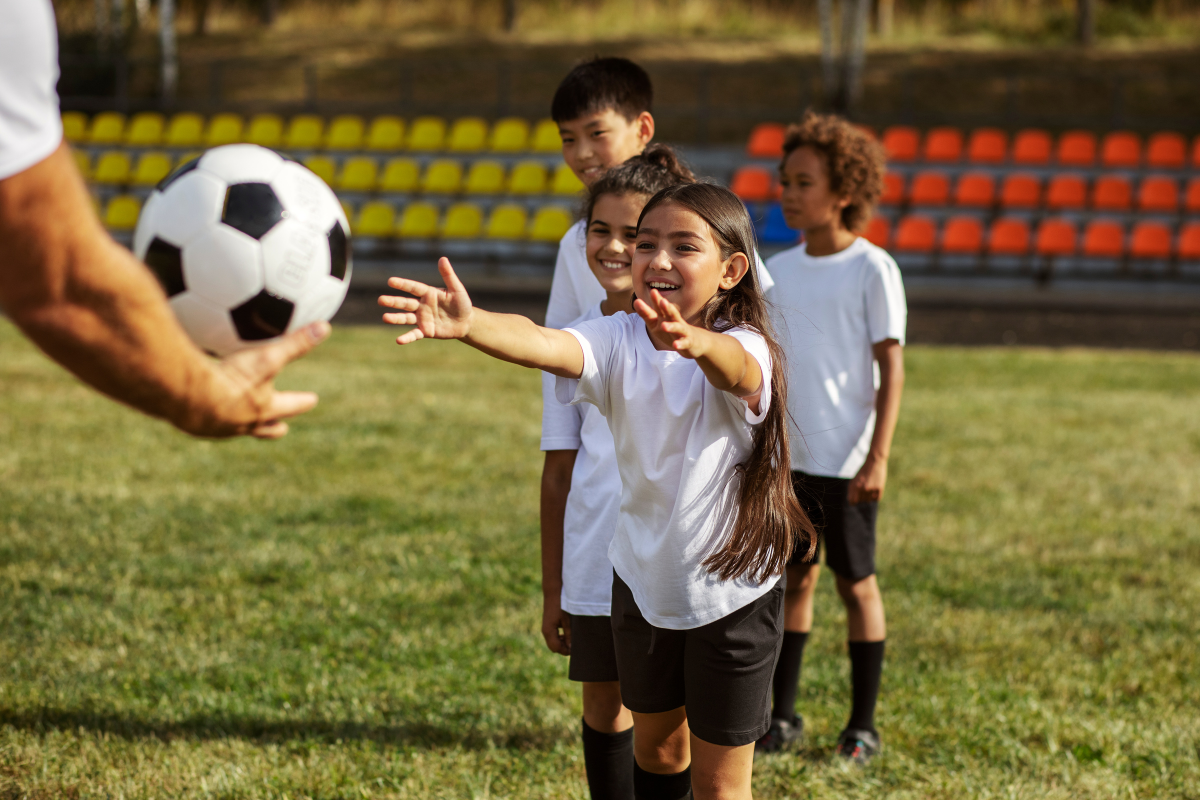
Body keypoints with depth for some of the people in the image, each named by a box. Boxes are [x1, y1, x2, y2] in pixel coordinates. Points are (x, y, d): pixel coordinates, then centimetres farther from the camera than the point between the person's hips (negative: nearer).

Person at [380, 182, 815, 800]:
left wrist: (697, 343, -71)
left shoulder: (745, 350, -21)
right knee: (656, 743, 23)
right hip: (643, 578, 4)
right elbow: (545, 345, -31)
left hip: (733, 591, -4)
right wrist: (469, 326, -53)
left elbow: (735, 368, -47)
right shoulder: (619, 341, -10)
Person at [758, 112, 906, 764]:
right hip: (785, 455, 5)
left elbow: (890, 368, -8)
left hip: (846, 459, -5)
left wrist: (878, 457, -14)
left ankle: (862, 726, 12)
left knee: (855, 582, 4)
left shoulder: (872, 270, -7)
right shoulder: (779, 271, 8)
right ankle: (783, 715, 17)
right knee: (792, 576, 9)